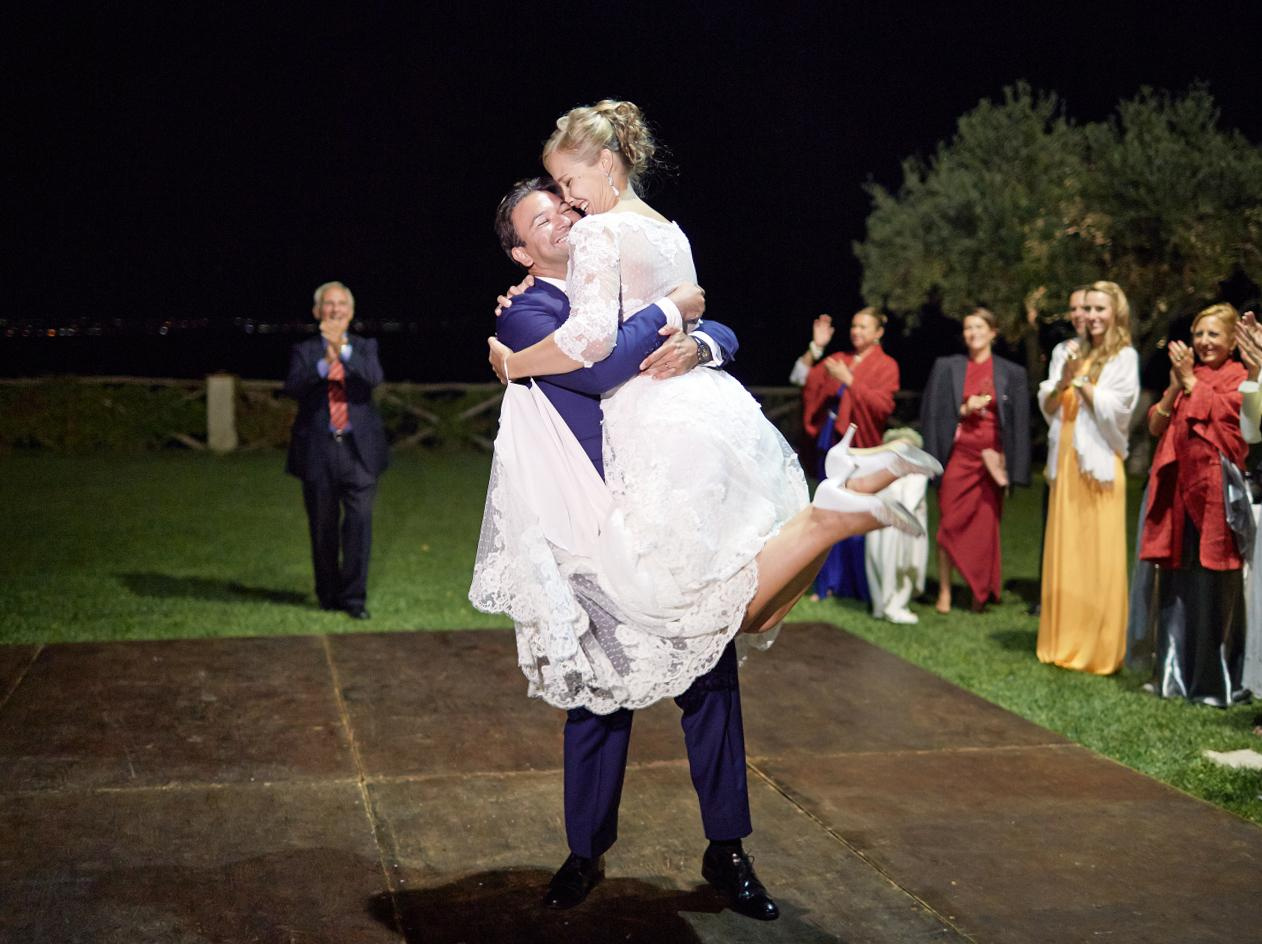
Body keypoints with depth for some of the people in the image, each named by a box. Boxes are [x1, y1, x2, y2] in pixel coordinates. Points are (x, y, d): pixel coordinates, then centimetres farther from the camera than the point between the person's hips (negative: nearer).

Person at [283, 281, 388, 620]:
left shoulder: (365, 347, 10)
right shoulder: (304, 351, 7)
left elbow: (374, 377, -11)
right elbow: (292, 387, -11)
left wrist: (344, 349, -26)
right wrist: (324, 363, -28)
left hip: (359, 450, 0)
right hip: (318, 451, 0)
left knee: (359, 523, -7)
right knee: (323, 528, 8)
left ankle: (354, 597, 1)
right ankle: (328, 595, 22)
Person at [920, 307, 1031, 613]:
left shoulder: (1011, 373, 6)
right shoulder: (946, 367, 6)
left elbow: (1020, 422, 6)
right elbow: (931, 412, 4)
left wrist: (1011, 462, -2)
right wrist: (963, 410, -11)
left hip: (992, 457, 0)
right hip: (957, 454, 0)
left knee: (985, 527, 0)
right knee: (950, 523, -1)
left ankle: (980, 594, 10)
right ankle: (944, 592, 4)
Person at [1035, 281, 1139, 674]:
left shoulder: (1124, 357, 0)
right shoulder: (1067, 352, 13)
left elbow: (1112, 409, -10)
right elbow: (1046, 407, 8)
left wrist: (1080, 378, -11)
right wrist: (1064, 378, -9)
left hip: (1099, 463, -5)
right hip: (1065, 463, 5)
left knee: (1099, 557, -5)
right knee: (1064, 555, 6)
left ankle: (1100, 649, 1)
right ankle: (1064, 643, 13)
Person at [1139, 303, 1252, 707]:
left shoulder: (1239, 379, 1)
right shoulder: (1183, 377, 18)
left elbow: (1220, 413, -15)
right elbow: (1156, 426, 8)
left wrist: (1190, 380, -9)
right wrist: (1175, 385, -5)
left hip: (1215, 491, -5)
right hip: (1178, 491, 6)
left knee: (1215, 586, -4)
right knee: (1175, 586, 8)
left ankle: (1218, 681, 3)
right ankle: (1175, 674, 16)